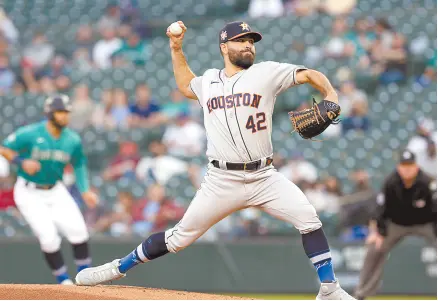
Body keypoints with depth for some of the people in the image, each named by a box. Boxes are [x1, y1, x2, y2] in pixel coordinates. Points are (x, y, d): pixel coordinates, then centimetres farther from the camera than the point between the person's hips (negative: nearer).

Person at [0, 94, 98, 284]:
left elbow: (79, 165, 10)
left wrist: (85, 191, -1)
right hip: (29, 194, -4)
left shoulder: (73, 140, -4)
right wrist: (22, 162, -25)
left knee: (77, 230, -10)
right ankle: (64, 281, 2)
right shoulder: (30, 134, -17)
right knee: (48, 236, -14)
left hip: (56, 191, 4)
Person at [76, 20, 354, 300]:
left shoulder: (266, 73, 2)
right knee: (181, 236, 2)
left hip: (264, 177, -1)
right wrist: (176, 48, 25)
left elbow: (310, 75, -4)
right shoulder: (209, 81, 12)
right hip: (222, 181, 1)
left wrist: (330, 95, -23)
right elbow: (186, 85, 35)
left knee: (308, 217, -18)